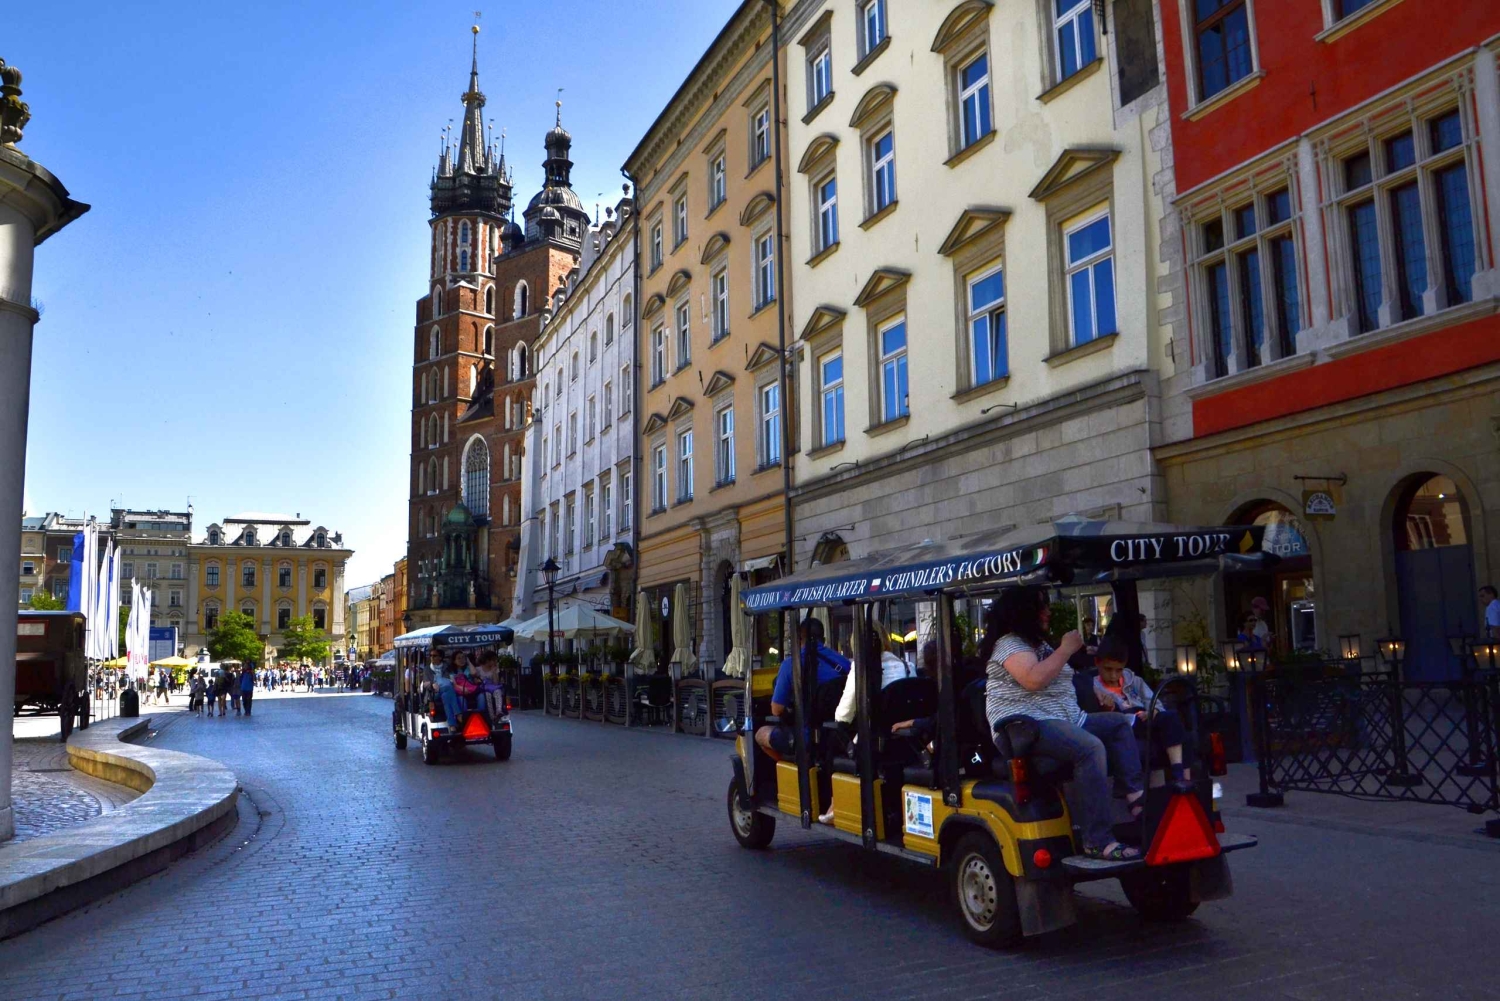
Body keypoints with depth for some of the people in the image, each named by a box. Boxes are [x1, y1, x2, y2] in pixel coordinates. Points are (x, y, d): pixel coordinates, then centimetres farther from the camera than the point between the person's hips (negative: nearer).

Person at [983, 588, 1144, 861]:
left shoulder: (1038, 643, 24)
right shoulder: (1009, 644, -8)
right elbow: (1033, 680, -25)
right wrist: (1065, 650, -15)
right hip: (1025, 726, -11)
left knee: (1119, 723, 10)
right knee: (1091, 748, -32)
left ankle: (1136, 793, -10)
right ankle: (1098, 841, -35)